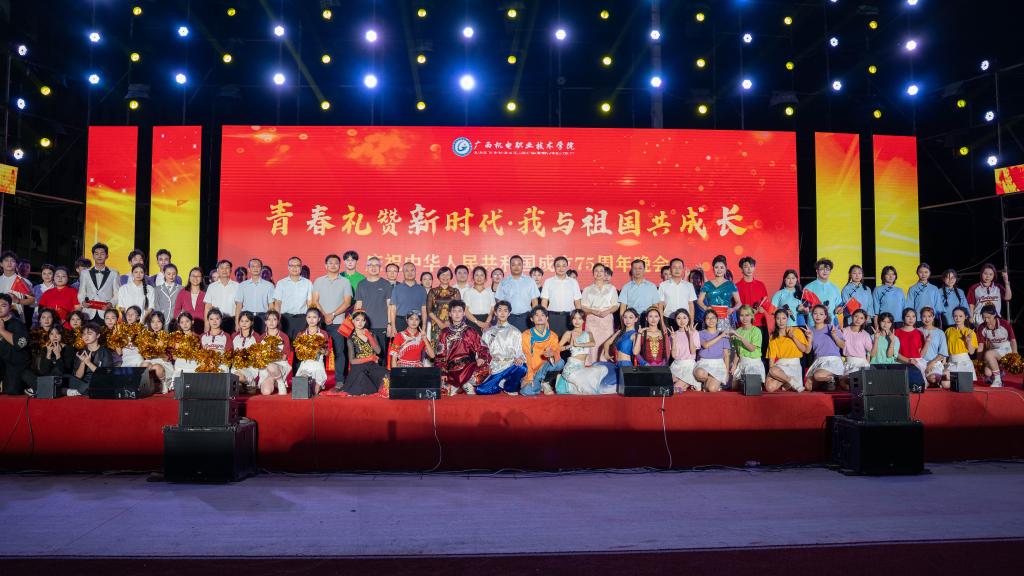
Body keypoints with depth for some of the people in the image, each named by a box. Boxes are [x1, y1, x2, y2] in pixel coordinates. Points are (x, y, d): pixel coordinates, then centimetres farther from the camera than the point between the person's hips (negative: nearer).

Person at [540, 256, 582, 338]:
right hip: (553, 317, -1)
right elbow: (544, 303, 3)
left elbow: (577, 303, 10)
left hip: (569, 317, 1)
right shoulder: (548, 282, 6)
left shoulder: (573, 282, 10)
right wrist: (545, 319, -5)